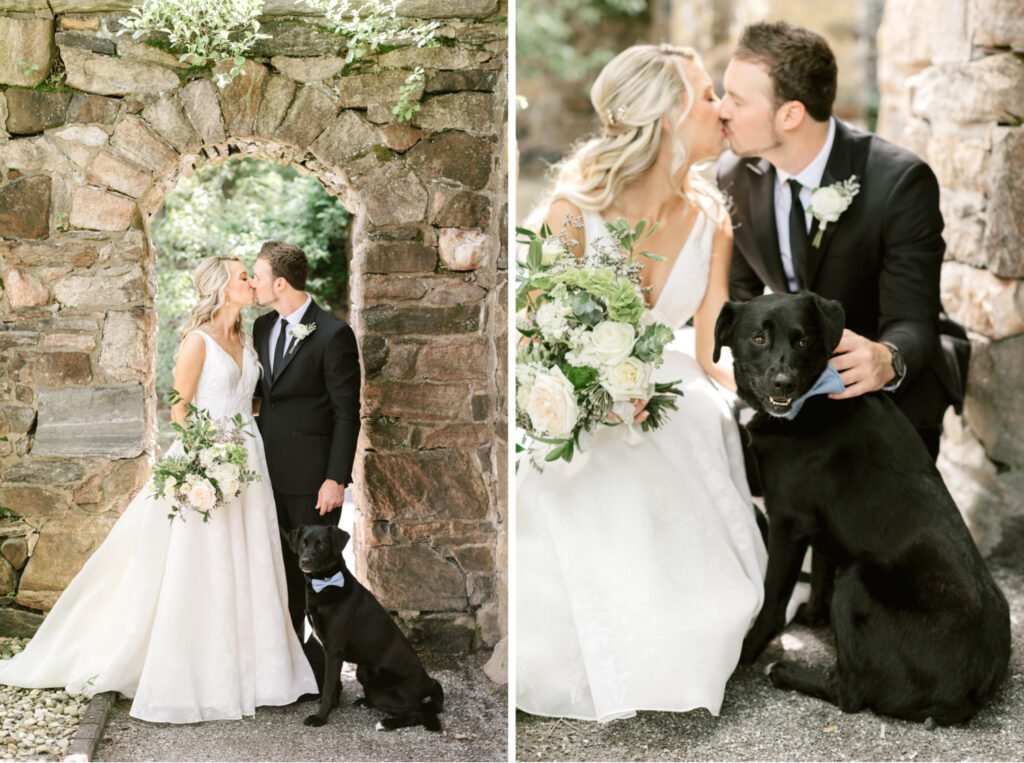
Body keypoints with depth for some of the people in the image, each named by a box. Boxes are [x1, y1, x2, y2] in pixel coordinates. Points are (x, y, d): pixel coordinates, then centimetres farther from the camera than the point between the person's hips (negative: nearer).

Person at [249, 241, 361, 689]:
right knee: (282, 569, 15)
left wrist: (336, 479, -16)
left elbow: (346, 412, -12)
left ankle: (322, 669, 13)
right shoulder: (263, 327, 10)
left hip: (312, 477, -7)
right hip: (271, 471, 7)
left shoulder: (332, 335, -13)